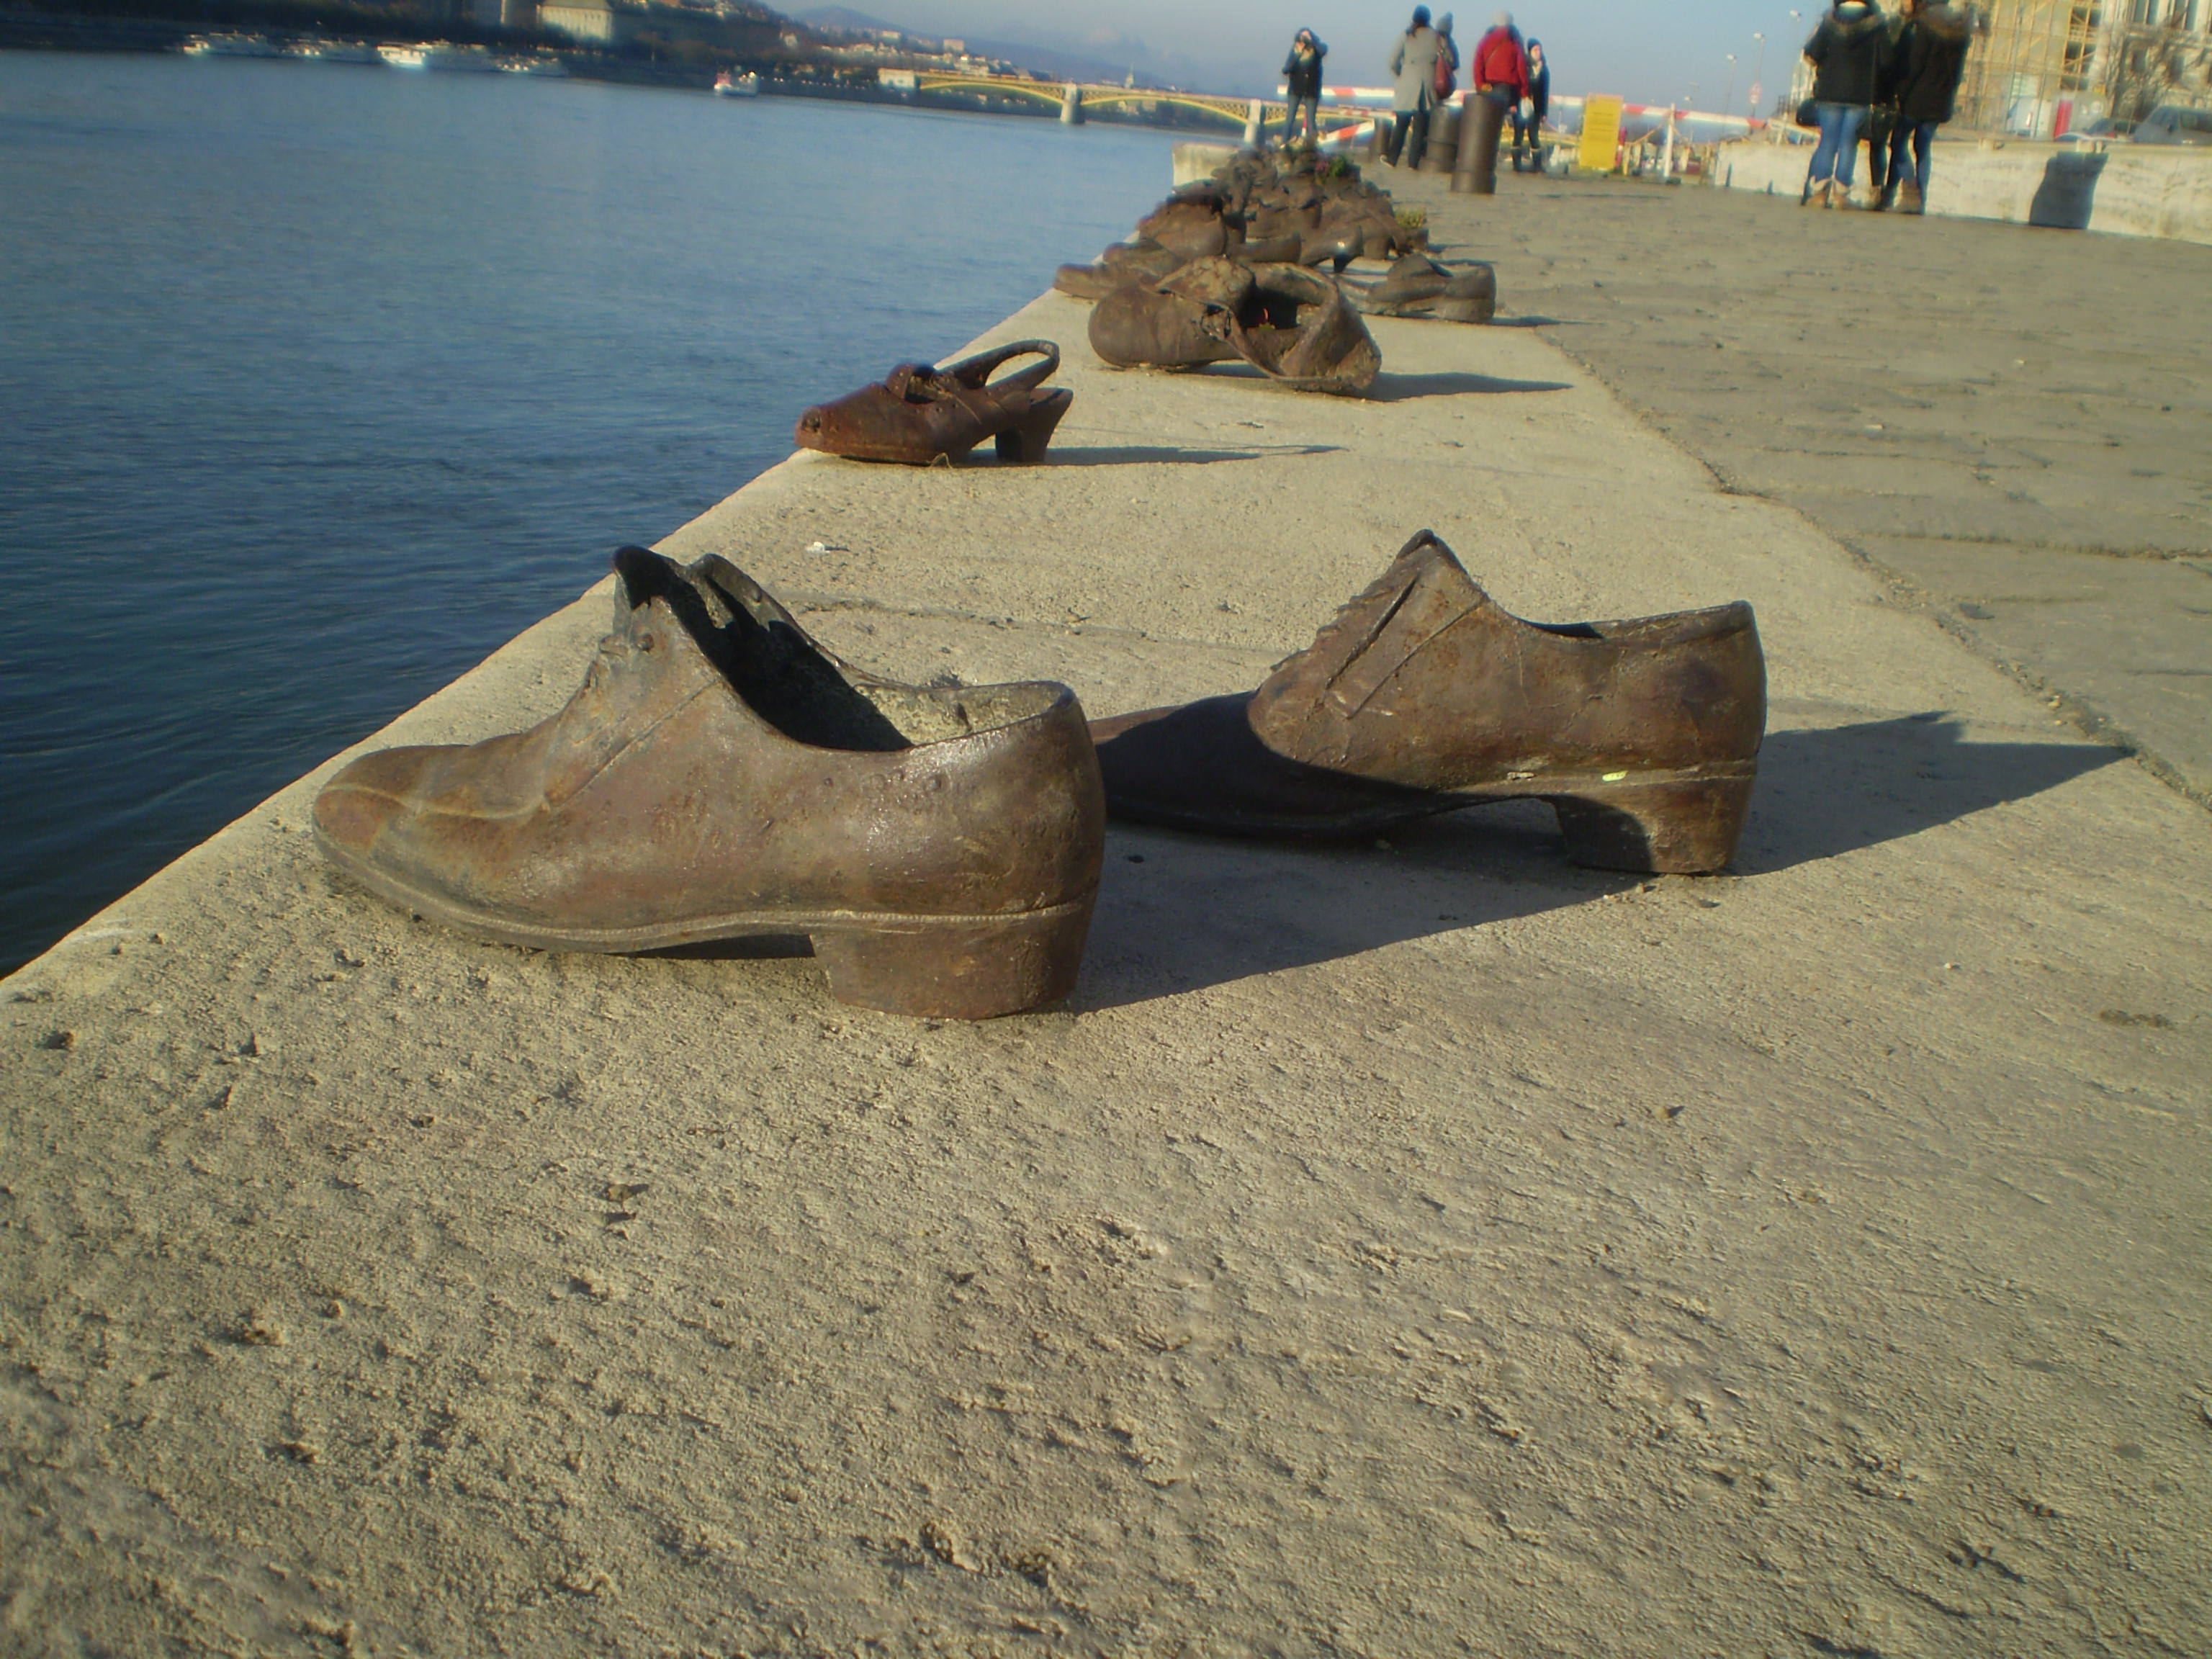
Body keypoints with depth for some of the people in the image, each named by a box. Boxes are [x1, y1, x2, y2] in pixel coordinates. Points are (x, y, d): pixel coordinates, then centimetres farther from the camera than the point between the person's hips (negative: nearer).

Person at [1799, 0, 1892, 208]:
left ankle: (1818, 191, -1)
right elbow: (1884, 60, -2)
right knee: (1849, 143, 5)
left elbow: (1811, 54, -4)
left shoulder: (1830, 20, -3)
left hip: (1829, 92, 0)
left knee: (1828, 141, 6)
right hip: (1860, 94, 0)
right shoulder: (1877, 24, -3)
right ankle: (1840, 192, 2)